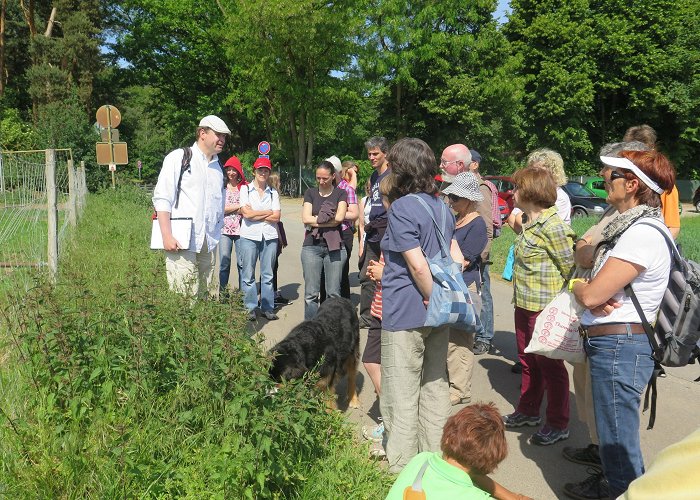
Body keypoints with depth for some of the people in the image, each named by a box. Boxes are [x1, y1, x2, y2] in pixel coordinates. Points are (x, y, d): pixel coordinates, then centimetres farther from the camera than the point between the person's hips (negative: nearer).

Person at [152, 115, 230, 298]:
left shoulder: (217, 168, 20)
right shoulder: (179, 158, 2)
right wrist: (167, 237, -13)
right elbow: (161, 199, -5)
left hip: (207, 245, 6)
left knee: (204, 297, 5)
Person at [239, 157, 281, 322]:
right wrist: (268, 212, -2)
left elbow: (277, 217, 0)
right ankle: (250, 308, 9)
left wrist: (255, 215, -7)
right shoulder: (245, 189, 5)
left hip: (269, 236, 2)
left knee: (268, 275, 5)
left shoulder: (273, 192, 11)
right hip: (249, 236, -2)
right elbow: (247, 213, -8)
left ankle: (267, 308, 12)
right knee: (248, 275, 1)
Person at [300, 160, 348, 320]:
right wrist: (331, 220, -6)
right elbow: (305, 218, -3)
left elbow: (339, 217, -10)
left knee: (333, 293, 1)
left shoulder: (341, 193, 6)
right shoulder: (310, 193, 10)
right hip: (312, 247, 1)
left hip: (335, 247, -1)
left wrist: (316, 219, -3)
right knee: (311, 293, 1)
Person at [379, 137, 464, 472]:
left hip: (405, 316, -7)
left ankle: (401, 467, 16)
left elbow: (418, 265, -18)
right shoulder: (441, 206, 8)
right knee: (435, 386, 16)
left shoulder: (401, 208, -14)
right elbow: (456, 258, 8)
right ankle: (435, 458, 29)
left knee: (402, 395, 4)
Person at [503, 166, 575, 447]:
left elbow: (571, 268, -16)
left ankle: (558, 424, 20)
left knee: (550, 365, 4)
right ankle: (528, 411, 38)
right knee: (528, 361, 21)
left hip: (545, 308, -9)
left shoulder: (553, 227, -20)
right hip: (524, 305, 9)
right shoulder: (529, 223, 8)